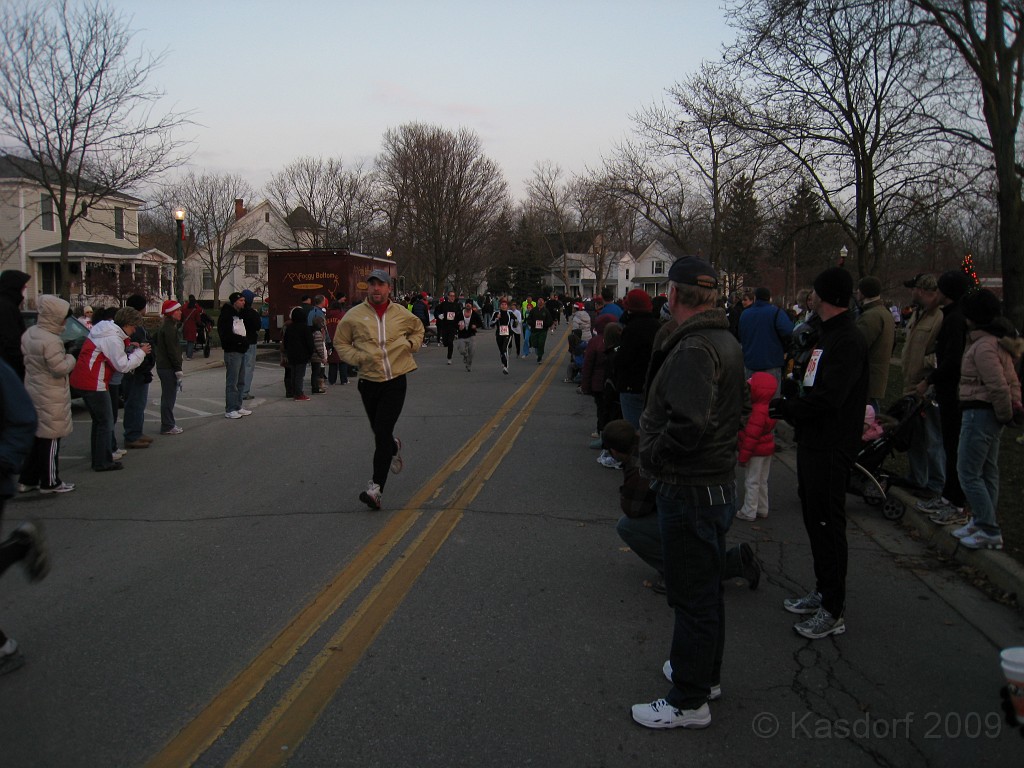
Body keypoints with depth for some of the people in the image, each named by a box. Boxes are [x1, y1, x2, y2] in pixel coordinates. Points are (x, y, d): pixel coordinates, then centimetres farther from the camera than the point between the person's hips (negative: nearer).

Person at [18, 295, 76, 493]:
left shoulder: (29, 334, 6)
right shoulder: (51, 341, -22)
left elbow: (26, 359, 16)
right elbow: (60, 368, -22)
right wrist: (70, 358, -6)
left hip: (33, 391, 9)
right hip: (50, 397, -9)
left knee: (35, 436, 16)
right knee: (50, 439, 0)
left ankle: (27, 480, 22)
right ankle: (50, 483, 8)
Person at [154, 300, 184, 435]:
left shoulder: (165, 326, 16)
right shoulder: (169, 328, -16)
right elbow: (172, 350, -20)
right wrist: (178, 369, -20)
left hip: (163, 366, 10)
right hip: (168, 368, -10)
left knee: (168, 396, 16)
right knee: (169, 397, -5)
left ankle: (168, 424, 24)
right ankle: (167, 426, -1)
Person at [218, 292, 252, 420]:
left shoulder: (240, 315, 17)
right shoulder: (226, 315, -13)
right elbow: (225, 335, -22)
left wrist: (245, 340, 4)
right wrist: (242, 340, -18)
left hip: (241, 351, 10)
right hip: (232, 352, -10)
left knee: (240, 381, 15)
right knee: (232, 382, -7)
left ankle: (238, 407, 24)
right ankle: (230, 410, -3)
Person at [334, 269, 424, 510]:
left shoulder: (402, 314, 4)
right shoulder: (354, 315, -1)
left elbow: (418, 329, 25)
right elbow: (340, 343, 8)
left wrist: (412, 344, 6)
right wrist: (357, 357, -8)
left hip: (396, 380, -1)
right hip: (369, 381, 2)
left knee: (382, 433, -12)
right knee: (379, 432, 15)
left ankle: (376, 487, -10)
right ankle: (394, 447, 53)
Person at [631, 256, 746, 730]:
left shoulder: (693, 349, -23)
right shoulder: (725, 341, 10)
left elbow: (687, 425, -34)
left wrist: (651, 456, -16)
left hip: (689, 491, -10)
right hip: (717, 482, 10)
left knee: (692, 597, 2)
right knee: (706, 589, 23)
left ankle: (689, 701, 15)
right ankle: (705, 673, 39)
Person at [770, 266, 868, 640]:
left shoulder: (848, 341, -18)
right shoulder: (827, 335, 15)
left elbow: (828, 398, -25)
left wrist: (789, 408, -12)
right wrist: (793, 403, 2)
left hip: (832, 448, -10)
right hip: (813, 441, 10)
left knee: (828, 524, -4)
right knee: (814, 519, 18)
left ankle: (833, 611, 6)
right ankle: (822, 592, 31)